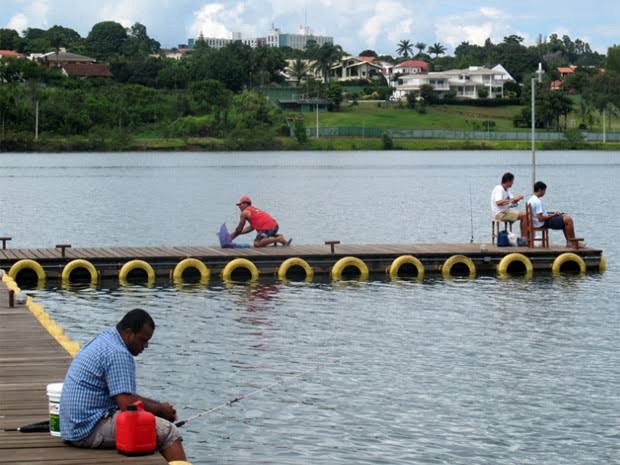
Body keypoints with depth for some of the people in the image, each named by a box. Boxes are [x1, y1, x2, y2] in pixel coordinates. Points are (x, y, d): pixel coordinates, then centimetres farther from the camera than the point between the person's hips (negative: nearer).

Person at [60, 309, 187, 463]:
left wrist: (159, 405, 14)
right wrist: (160, 409, -5)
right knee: (168, 432, -15)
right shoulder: (118, 354, -18)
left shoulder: (105, 340, 14)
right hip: (92, 430, -11)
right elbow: (127, 404, -22)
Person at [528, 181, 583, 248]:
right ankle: (573, 243, -1)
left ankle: (569, 242, 15)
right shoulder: (537, 201, -22)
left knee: (565, 216, 19)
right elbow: (541, 218, -26)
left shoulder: (531, 200, 10)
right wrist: (553, 215, -12)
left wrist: (553, 213, 10)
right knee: (568, 220, -12)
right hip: (543, 223, -11)